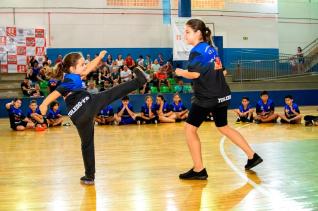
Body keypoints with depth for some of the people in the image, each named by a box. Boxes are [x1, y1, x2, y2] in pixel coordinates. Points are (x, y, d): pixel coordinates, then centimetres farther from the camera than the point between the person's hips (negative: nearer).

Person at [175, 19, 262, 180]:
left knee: (190, 129, -1)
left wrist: (180, 72, -6)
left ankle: (199, 170, -1)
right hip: (221, 95, 9)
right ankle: (252, 156, 28)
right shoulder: (210, 48, 13)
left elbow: (194, 74, -22)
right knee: (223, 127, 23)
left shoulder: (196, 51, -12)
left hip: (206, 98, -9)